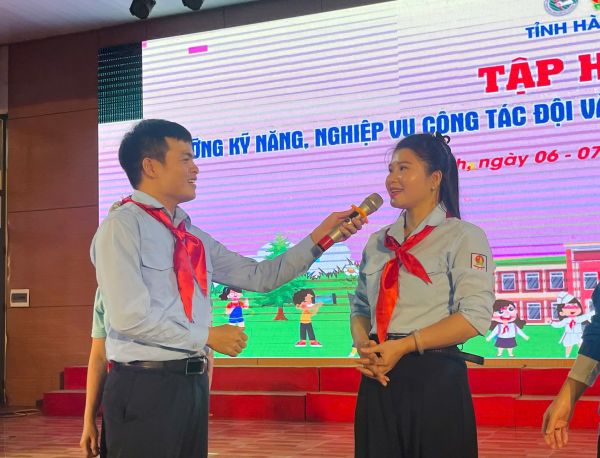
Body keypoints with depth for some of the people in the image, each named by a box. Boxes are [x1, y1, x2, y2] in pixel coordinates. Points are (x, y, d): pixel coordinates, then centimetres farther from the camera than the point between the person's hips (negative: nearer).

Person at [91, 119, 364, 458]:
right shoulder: (122, 226, -9)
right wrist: (207, 336, -10)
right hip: (145, 387, -7)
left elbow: (260, 276, 15)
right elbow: (130, 318, -17)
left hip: (193, 383, 8)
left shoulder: (195, 238, 14)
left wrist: (320, 237, 8)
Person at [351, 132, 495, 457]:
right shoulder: (377, 243, 14)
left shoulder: (463, 236, -4)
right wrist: (363, 345, -6)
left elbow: (474, 316, -14)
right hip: (378, 377, 5)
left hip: (434, 377, -5)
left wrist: (403, 346, -17)